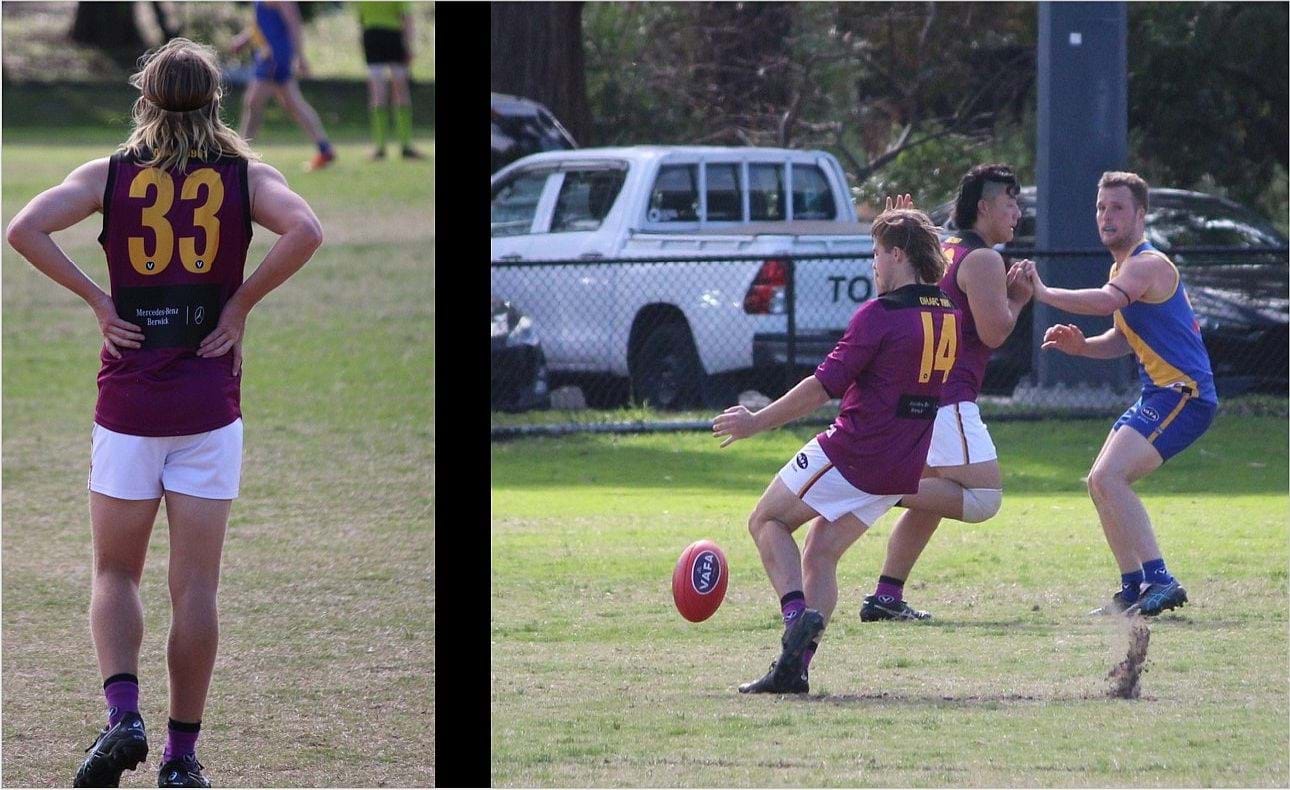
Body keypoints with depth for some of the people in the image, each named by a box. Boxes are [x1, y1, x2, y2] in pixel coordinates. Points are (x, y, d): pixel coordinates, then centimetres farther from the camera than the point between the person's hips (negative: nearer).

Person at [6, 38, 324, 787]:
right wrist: (242, 303, -8)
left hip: (128, 402, 0)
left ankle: (124, 712, -10)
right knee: (196, 587, 4)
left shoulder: (111, 175, 2)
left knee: (115, 574, 12)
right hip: (210, 407, 0)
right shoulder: (246, 176, 1)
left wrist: (97, 298, -6)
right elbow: (306, 230, -18)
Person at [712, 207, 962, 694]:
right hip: (904, 470, 7)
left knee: (767, 521, 10)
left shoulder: (880, 315, -16)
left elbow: (823, 387, -16)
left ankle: (797, 614, -13)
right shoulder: (947, 317, 7)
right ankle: (795, 668, 5)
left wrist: (758, 421, -6)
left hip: (852, 453, -7)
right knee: (821, 553, 15)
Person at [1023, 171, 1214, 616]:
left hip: (1183, 395, -11)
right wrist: (1081, 346, 9)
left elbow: (1108, 301, -34)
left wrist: (1043, 294, -34)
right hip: (1159, 395, 11)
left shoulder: (1148, 264, -13)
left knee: (1108, 478, -22)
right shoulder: (1125, 268, 20)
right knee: (1102, 482, 14)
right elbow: (1123, 339, 28)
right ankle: (1133, 590, 16)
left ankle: (1159, 580, -25)